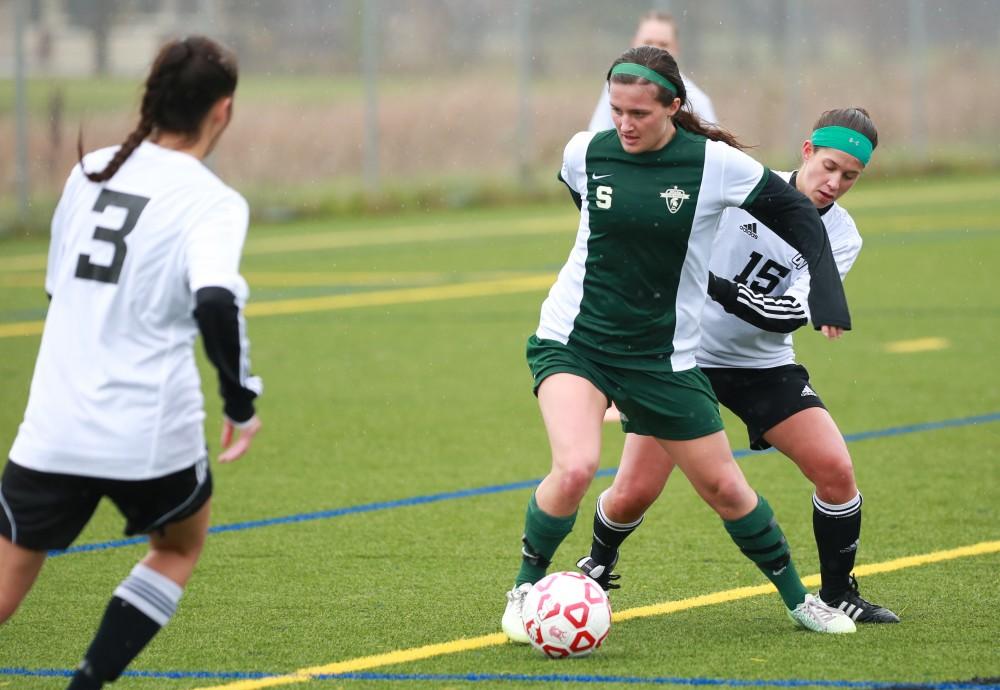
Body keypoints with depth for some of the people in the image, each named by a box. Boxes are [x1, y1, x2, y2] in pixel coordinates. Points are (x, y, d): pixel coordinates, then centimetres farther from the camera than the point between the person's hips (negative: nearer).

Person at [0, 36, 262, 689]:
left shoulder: (90, 170, 9)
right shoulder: (211, 201, -8)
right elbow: (215, 303, -25)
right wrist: (242, 402, -12)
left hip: (52, 431, 3)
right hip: (151, 432, -3)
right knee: (181, 545, 27)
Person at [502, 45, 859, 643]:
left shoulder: (715, 164, -12)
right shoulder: (586, 154, -7)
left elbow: (796, 213, 0)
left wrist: (828, 300, -9)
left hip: (663, 358, 1)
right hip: (573, 341, -1)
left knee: (724, 487, 8)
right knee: (576, 467, -25)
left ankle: (796, 597, 29)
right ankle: (526, 586, -3)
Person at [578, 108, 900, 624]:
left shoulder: (840, 237, -7)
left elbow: (792, 314, -20)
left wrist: (713, 286, -31)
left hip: (761, 365, 2)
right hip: (681, 353, -2)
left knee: (835, 470, -13)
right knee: (632, 494, -8)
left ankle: (838, 594, 7)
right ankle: (596, 567, 25)